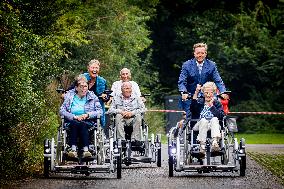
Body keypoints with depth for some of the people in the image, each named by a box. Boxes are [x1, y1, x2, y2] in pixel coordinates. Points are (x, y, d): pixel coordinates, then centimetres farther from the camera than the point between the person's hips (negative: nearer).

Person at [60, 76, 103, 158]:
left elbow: (100, 111, 5)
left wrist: (87, 115, -10)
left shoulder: (92, 96, 13)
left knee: (82, 124, -34)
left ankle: (86, 150, -49)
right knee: (75, 123, -34)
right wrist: (75, 117, -12)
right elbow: (62, 111, 2)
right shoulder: (69, 96, 12)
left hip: (88, 122, 0)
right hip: (72, 121, 0)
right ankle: (73, 150, -48)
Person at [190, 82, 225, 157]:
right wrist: (196, 93, -17)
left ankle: (215, 142, -52)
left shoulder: (217, 103, 15)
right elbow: (192, 109, -11)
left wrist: (211, 106, -8)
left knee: (215, 119, -31)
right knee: (203, 120, -33)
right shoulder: (199, 102, 13)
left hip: (213, 126, 0)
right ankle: (202, 145, -47)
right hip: (199, 126, 0)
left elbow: (221, 116, -2)